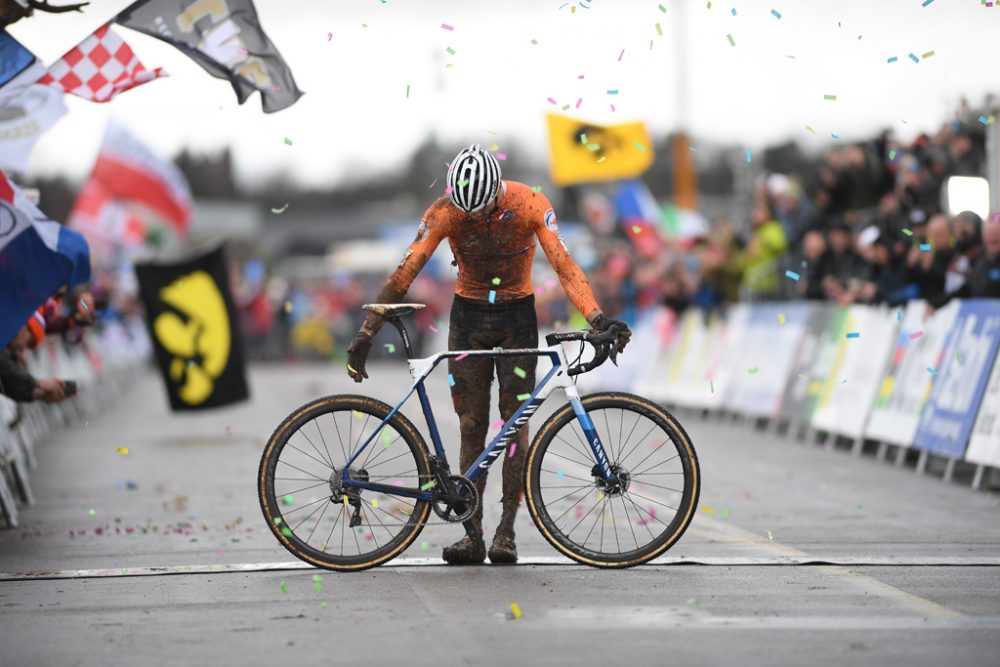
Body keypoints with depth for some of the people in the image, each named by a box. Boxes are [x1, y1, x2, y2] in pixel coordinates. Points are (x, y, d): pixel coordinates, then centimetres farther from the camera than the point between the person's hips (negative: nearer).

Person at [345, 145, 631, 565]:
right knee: (471, 426, -1)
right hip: (468, 314, 1)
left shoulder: (530, 204, -19)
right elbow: (405, 272, -18)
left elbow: (564, 265, -25)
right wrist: (366, 334, -22)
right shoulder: (445, 212, -17)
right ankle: (473, 534, -1)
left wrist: (597, 319, -39)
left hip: (517, 316, -1)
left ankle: (506, 531, -3)